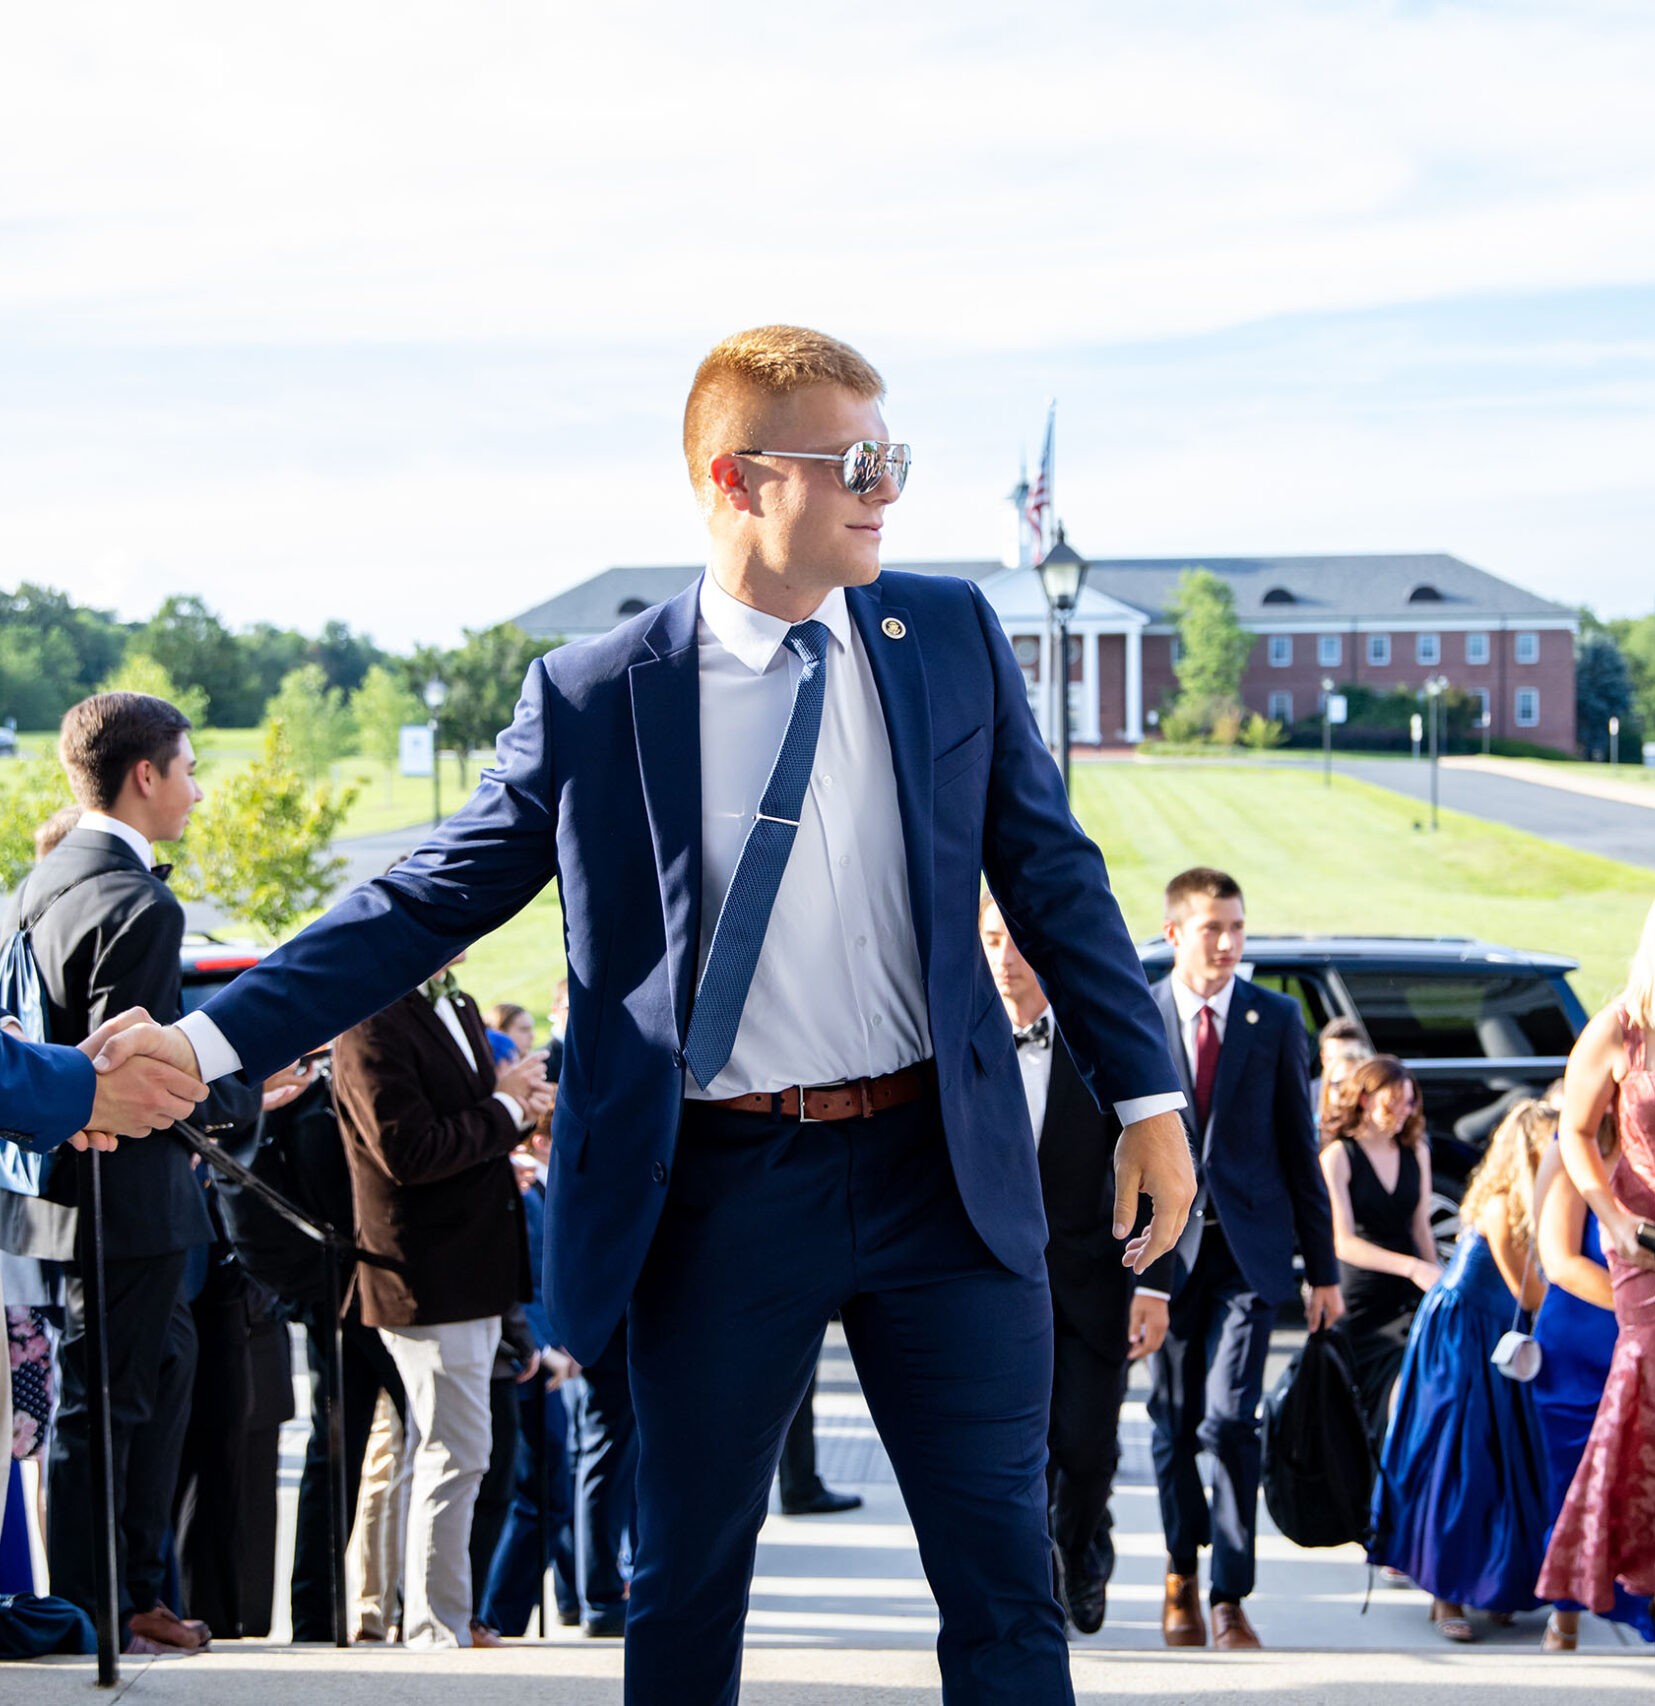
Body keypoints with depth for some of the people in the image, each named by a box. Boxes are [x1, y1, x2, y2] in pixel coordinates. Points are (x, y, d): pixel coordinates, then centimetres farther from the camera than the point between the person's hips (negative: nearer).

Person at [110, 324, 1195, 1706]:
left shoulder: (951, 635, 5)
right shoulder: (597, 697, -2)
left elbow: (1052, 876, 11)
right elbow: (431, 900, 0)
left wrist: (1149, 1098, 6)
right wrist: (207, 1042, -9)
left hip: (944, 1171, 1)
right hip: (722, 1194, -1)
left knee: (1005, 1580, 3)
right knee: (688, 1579, 10)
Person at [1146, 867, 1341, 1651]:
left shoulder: (1276, 1018, 5)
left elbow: (1298, 1145, 7)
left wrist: (1322, 1268, 6)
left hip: (1248, 1246, 0)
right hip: (1167, 1245, 0)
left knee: (1230, 1419, -11)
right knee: (1174, 1422, 9)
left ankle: (1230, 1598, -5)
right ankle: (1182, 1572, 28)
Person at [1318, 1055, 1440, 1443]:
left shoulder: (1416, 1151, 10)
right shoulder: (1338, 1155, -7)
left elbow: (1420, 1227, 15)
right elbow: (1342, 1242, -15)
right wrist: (1413, 1268, -25)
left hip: (1409, 1295, 4)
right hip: (1360, 1298, -4)